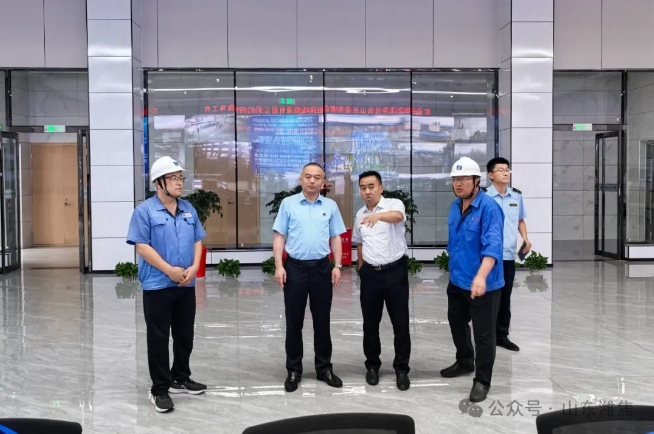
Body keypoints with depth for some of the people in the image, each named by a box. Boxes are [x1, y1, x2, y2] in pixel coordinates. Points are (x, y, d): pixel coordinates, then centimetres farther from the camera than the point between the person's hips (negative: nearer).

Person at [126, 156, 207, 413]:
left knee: (185, 335, 15)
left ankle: (180, 379, 31)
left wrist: (194, 268, -6)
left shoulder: (189, 209, 9)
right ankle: (159, 389, 13)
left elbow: (198, 242, 11)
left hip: (186, 285, 6)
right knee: (158, 338, 2)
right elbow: (142, 247, -14)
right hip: (157, 286, -6)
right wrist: (170, 270, -17)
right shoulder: (145, 210, -8)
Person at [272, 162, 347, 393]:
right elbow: (279, 236, 0)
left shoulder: (331, 206, 5)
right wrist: (279, 266, -8)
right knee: (294, 321, 5)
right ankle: (294, 370, 16)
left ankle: (324, 368, 22)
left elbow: (335, 238, 8)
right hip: (295, 267, -1)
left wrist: (337, 266, 0)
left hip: (322, 268, 2)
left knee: (322, 321, 9)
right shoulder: (288, 203, 1)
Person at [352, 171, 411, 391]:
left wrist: (377, 215, -54)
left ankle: (401, 369, 16)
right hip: (370, 273, 4)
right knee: (370, 323, 11)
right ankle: (372, 365, 26)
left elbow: (397, 216, -34)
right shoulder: (360, 215, 8)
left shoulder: (394, 204, -9)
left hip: (395, 271, -4)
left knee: (400, 323, 3)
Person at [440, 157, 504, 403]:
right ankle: (464, 362, 46)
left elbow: (492, 244, -30)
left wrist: (481, 276, -42)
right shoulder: (455, 206, 6)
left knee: (483, 334, 4)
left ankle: (482, 380, 20)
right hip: (457, 280, 8)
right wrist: (454, 269, 17)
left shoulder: (489, 208, -19)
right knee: (456, 324, 24)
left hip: (483, 284, -8)